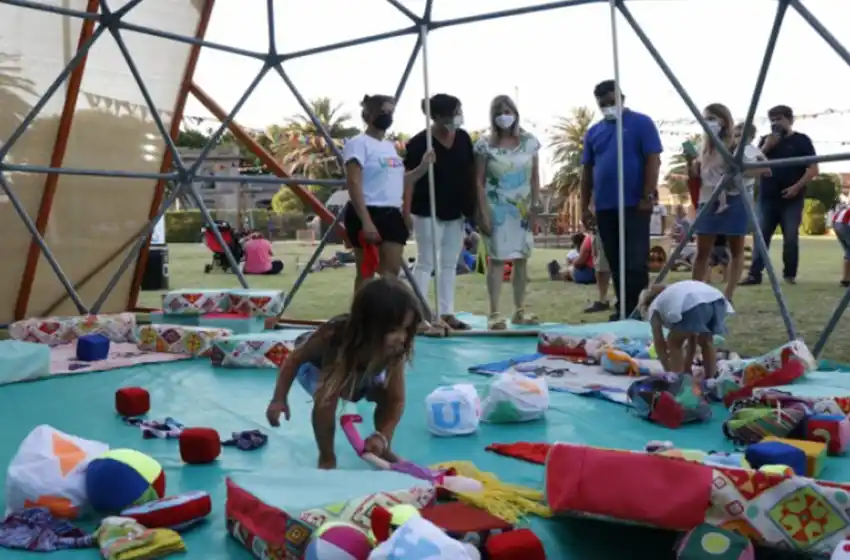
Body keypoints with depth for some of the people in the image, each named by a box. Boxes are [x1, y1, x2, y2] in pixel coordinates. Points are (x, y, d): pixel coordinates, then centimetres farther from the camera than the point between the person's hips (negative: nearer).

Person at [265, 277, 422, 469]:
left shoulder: (395, 352, -36)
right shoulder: (333, 337, -45)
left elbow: (397, 400, -29)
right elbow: (294, 359, -26)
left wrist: (382, 437, -43)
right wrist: (279, 399, -30)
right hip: (316, 364, -4)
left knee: (386, 394, -14)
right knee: (327, 396, -33)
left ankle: (384, 450, 11)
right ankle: (327, 457, -12)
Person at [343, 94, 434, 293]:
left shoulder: (390, 146, 17)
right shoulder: (359, 144, -7)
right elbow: (354, 185, -16)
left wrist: (423, 167, 8)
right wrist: (366, 221, -24)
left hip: (392, 214, 8)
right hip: (368, 214, -8)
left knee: (392, 271, 6)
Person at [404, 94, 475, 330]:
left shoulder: (464, 138, 5)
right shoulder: (419, 142, -13)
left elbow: (471, 173, 10)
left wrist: (474, 206, 7)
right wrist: (406, 213, -19)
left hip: (456, 211, 7)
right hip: (429, 212, -6)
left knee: (450, 264, 11)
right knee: (426, 263, -3)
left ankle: (446, 313, 19)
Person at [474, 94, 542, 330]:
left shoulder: (529, 142, 4)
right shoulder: (485, 144, -4)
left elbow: (535, 177, 7)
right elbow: (479, 181, -5)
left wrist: (535, 206, 0)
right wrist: (483, 213, -11)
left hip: (523, 209, 4)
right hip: (497, 209, -3)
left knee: (521, 258, 7)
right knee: (497, 258, -5)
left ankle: (520, 310, 16)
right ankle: (494, 313, -3)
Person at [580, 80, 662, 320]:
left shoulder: (641, 123, 0)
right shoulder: (594, 132, 14)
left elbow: (653, 160, -6)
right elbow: (587, 171, 15)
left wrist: (647, 197, -14)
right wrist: (585, 207, 10)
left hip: (634, 205, -5)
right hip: (604, 207, 5)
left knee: (636, 262, -6)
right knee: (615, 263, 10)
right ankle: (624, 309, 19)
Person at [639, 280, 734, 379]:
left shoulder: (654, 307, 30)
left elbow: (659, 343, 28)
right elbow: (693, 337, 45)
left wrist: (668, 370, 38)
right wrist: (687, 367, 52)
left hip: (693, 304, -6)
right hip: (717, 300, 6)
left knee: (674, 343, 19)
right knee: (706, 341, 32)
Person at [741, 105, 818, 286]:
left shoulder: (801, 140, 3)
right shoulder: (766, 140, 14)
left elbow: (813, 169, -2)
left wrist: (797, 187, -14)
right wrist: (766, 147, -6)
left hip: (791, 199, -3)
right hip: (767, 198, 3)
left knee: (791, 238, -2)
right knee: (761, 236, -3)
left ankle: (790, 274, 9)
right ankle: (755, 274, -5)